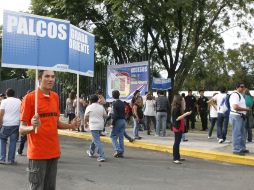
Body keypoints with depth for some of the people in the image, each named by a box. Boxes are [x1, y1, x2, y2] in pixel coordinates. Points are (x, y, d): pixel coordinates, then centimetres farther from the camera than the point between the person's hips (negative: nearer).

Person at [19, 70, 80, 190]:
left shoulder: (55, 97, 8)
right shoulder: (30, 97, -10)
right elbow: (22, 129, -10)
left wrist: (71, 126, 3)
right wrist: (32, 127, -30)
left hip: (54, 151, 6)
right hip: (37, 153, -6)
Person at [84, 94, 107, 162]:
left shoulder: (89, 107, -7)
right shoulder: (101, 107, 4)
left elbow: (86, 117, -3)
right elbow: (105, 115, 10)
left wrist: (85, 124, 13)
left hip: (93, 126, -6)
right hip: (101, 125, 6)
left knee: (97, 141, -7)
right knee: (95, 139, 24)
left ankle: (101, 156, -13)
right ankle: (91, 152, 42)